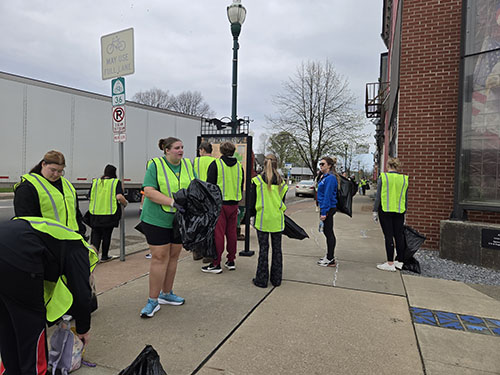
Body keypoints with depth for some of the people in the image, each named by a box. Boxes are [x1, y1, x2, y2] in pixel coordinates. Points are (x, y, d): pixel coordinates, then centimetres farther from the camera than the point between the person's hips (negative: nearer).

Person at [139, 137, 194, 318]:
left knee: (173, 256, 13)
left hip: (179, 220, 5)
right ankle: (153, 300, 10)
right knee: (159, 257, -4)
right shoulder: (156, 165, -9)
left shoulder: (188, 165, 7)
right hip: (157, 220, -5)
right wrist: (172, 202, -27)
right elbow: (149, 191, -18)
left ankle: (166, 294, 30)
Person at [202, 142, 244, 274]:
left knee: (218, 233, -1)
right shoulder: (239, 165, 10)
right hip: (234, 205, 5)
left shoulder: (216, 164, -6)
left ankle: (216, 264, 3)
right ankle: (231, 261, 19)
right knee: (231, 233, 11)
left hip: (219, 203, -5)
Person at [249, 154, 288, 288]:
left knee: (263, 249, 5)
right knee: (277, 249, 12)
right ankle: (276, 279, 21)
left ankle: (261, 279, 12)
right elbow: (282, 201, 8)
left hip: (262, 219, -2)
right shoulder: (281, 182, 1)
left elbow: (253, 201, -3)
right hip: (277, 220, 2)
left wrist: (252, 215, 9)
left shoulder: (257, 180, -6)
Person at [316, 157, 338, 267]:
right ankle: (329, 256, 26)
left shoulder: (330, 178, -17)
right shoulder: (324, 177, 13)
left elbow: (327, 196, -21)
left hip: (328, 208, -10)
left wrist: (324, 212, -22)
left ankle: (330, 260, 5)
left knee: (328, 232, -4)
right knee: (327, 232, 15)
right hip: (325, 207, 10)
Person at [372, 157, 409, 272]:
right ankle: (400, 261, 19)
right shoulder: (404, 179, 6)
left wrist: (375, 211, -1)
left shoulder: (383, 177, -6)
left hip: (385, 210, -4)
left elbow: (378, 196, -7)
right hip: (399, 211, 4)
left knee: (388, 236, -1)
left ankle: (390, 263, 2)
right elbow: (405, 198, 10)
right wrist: (404, 213, 17)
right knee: (399, 235, 11)